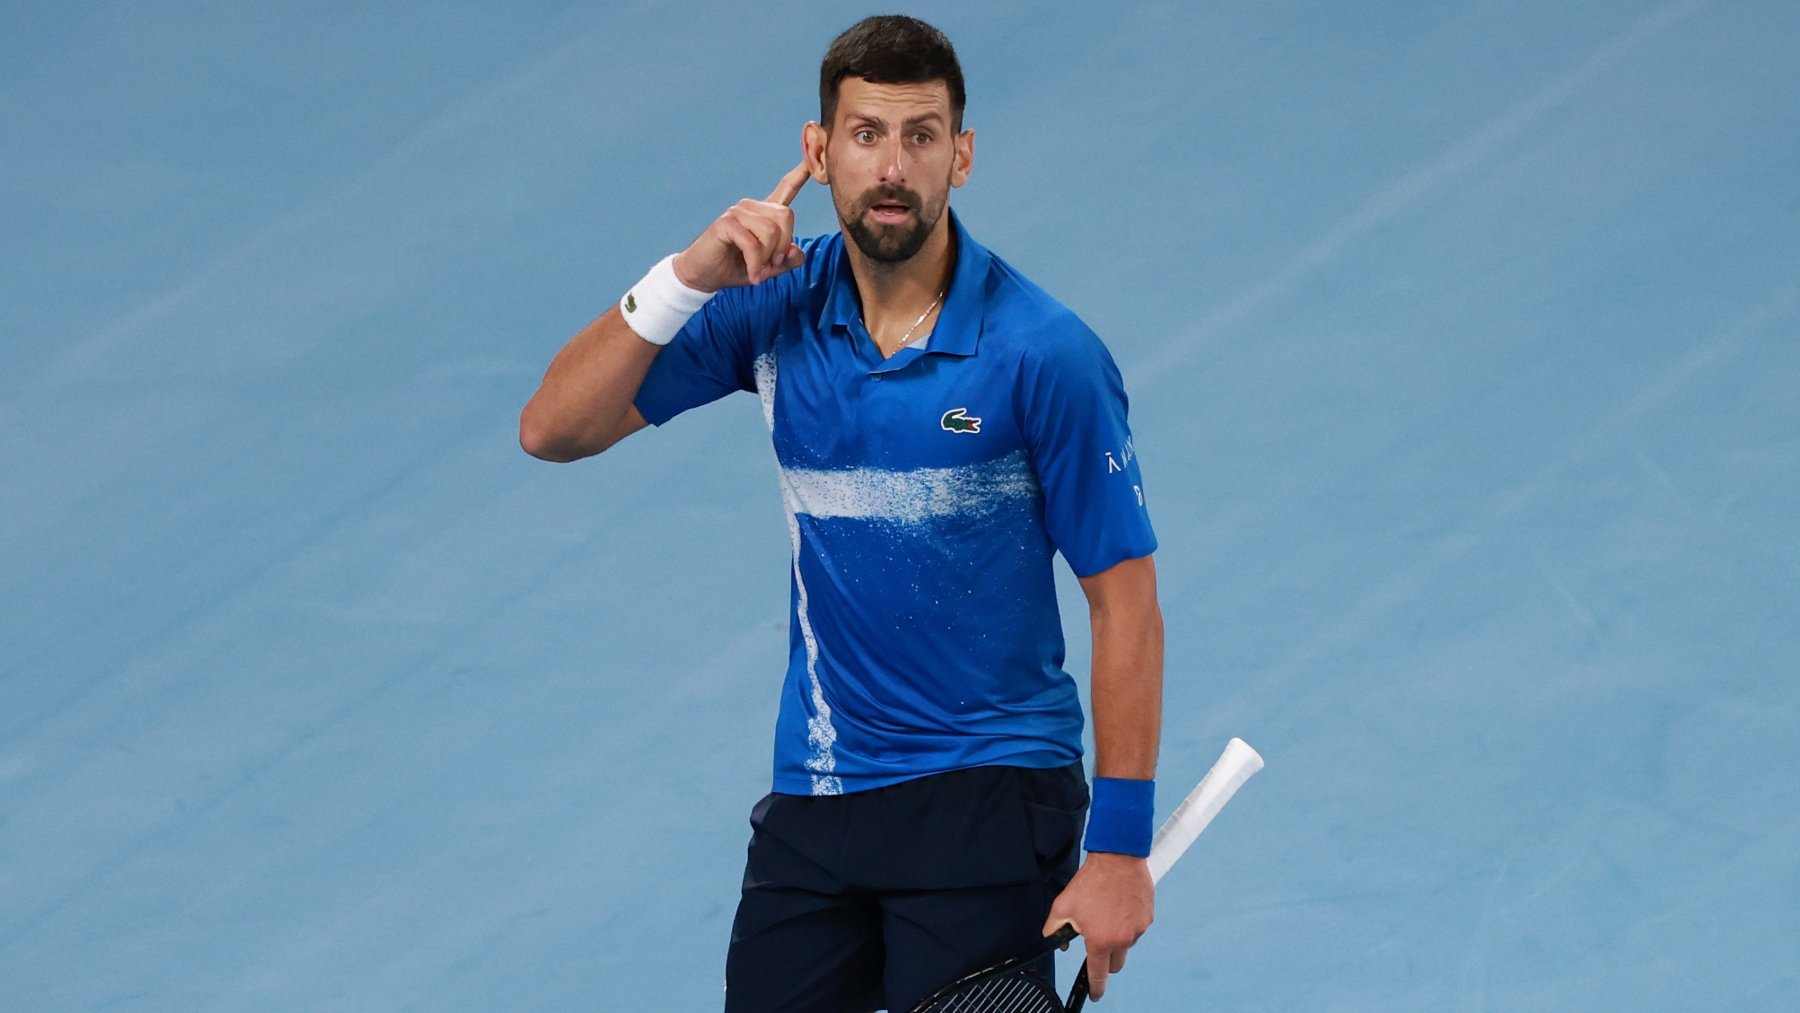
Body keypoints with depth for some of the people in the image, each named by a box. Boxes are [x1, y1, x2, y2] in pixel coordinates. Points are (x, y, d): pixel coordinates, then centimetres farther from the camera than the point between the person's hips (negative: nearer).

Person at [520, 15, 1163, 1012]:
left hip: (988, 794, -4)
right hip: (814, 797, 4)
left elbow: (1123, 601, -9)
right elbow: (555, 430, -3)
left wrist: (1120, 849, -13)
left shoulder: (1044, 356, -13)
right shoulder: (779, 303, -1)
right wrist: (689, 277, -17)